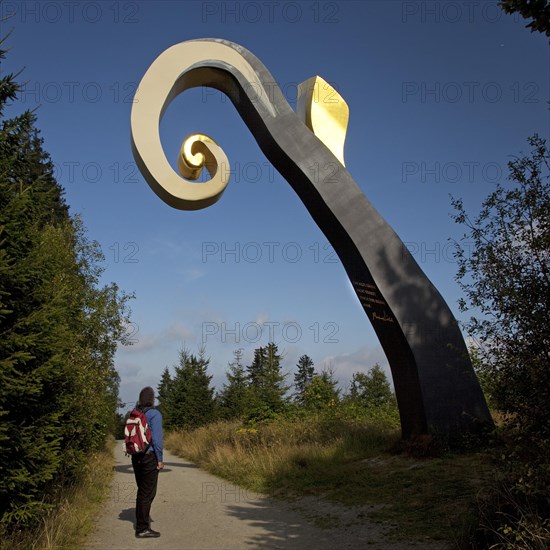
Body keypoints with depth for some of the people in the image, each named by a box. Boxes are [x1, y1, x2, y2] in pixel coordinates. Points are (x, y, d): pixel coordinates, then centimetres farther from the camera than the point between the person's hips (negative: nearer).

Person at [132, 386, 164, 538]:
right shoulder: (154, 414, -13)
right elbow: (156, 438, -18)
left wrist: (134, 453, 20)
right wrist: (160, 459, -12)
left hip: (136, 456, 7)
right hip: (150, 457, -7)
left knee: (142, 489, 23)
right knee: (148, 492, -1)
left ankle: (142, 517, 38)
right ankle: (142, 528, 2)